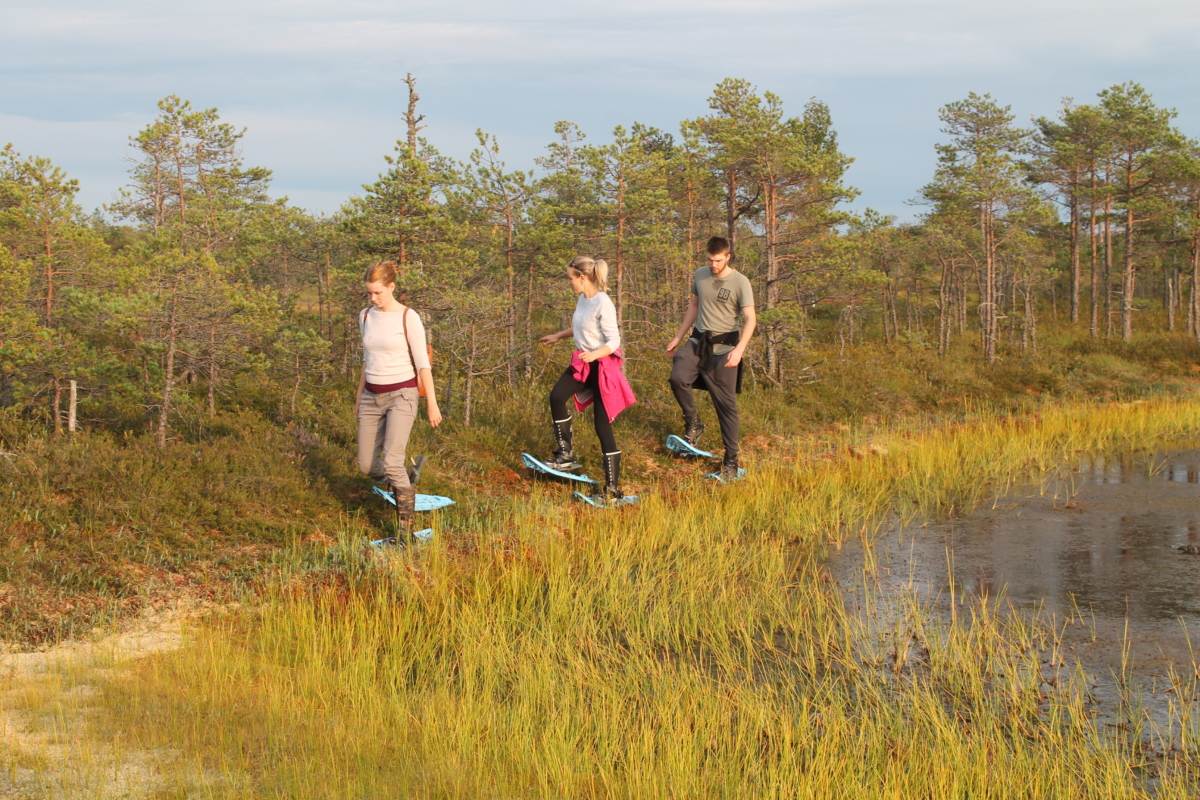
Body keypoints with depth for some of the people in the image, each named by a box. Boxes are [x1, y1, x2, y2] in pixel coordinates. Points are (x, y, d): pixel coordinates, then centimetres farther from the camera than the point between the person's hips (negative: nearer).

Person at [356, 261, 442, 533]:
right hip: (372, 398, 6)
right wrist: (359, 395, 21)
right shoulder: (366, 317, 8)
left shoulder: (408, 318, -10)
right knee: (367, 466, 5)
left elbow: (422, 363, -9)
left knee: (391, 462, -19)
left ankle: (405, 526, -9)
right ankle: (408, 475, 35)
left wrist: (432, 403, -11)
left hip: (401, 395, -6)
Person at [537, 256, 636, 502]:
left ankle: (613, 489, -1)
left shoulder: (603, 305, -21)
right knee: (557, 396, -9)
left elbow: (613, 341, -22)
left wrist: (595, 354, -38)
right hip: (582, 363, 8)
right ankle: (566, 455, 6)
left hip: (602, 366, -8)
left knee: (603, 426, -6)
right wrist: (558, 336, 29)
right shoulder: (583, 299, 4)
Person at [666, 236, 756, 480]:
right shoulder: (700, 275, 5)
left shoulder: (740, 282, -11)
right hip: (698, 341, 4)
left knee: (726, 404, -1)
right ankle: (693, 424, 0)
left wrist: (739, 349, -30)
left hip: (723, 346, -4)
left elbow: (750, 319, -17)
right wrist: (678, 338, 20)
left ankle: (731, 459, 7)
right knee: (678, 378, -23)